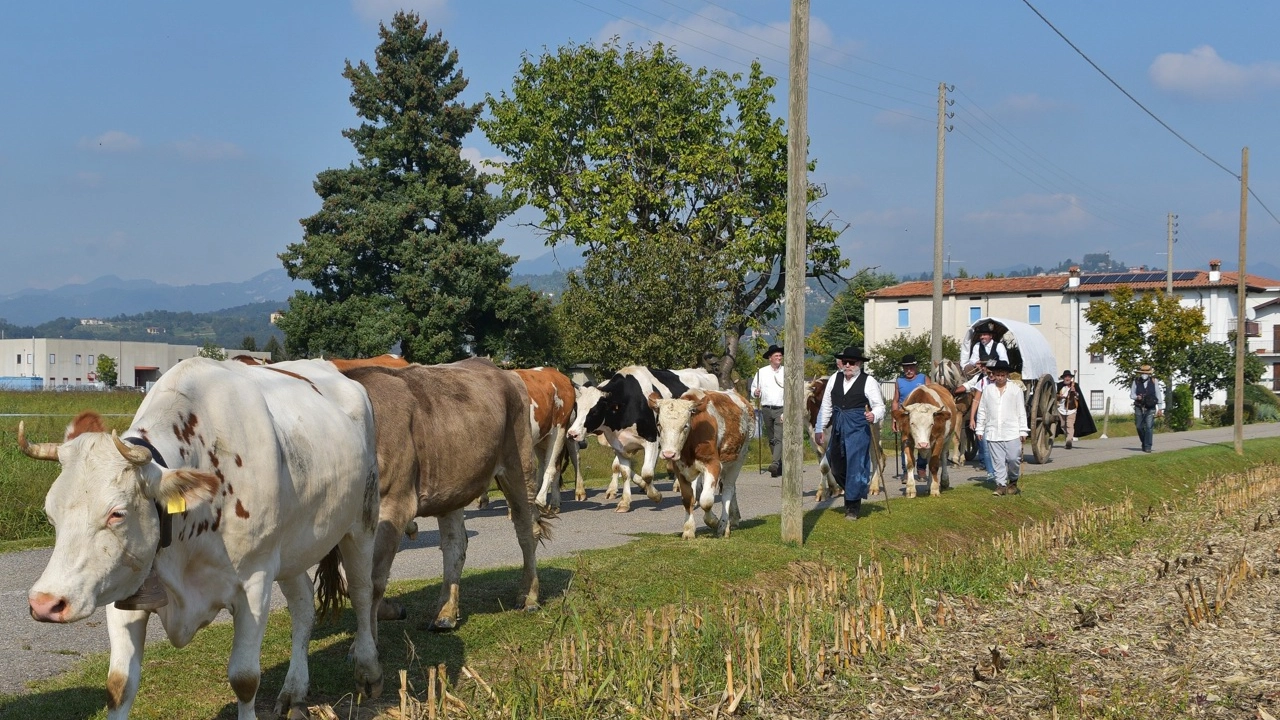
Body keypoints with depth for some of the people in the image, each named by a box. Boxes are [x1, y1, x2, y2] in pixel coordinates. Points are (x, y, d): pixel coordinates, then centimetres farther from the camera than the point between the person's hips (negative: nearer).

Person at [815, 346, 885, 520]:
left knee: (855, 465, -5)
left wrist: (874, 415, -26)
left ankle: (852, 508, 4)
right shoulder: (835, 379, 9)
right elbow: (826, 406, 13)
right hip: (838, 428, 5)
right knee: (836, 466, 9)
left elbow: (879, 406, -4)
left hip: (859, 429, -5)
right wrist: (819, 428, 10)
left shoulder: (868, 382, -3)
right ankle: (855, 491, 34)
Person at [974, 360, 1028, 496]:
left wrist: (1023, 431, 2)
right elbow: (982, 411, 12)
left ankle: (1013, 482, 16)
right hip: (993, 432, 2)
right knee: (998, 461, 1)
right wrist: (980, 429, 10)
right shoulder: (987, 390, 8)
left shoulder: (1016, 390, 4)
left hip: (1012, 432, -2)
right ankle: (1001, 485, 7)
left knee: (1013, 459, -6)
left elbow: (1021, 412, 5)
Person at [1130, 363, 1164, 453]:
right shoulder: (1136, 381, -2)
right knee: (1139, 427, 7)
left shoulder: (1154, 381, -4)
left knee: (1149, 427, -12)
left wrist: (1160, 409, 3)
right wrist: (1137, 397, -17)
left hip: (1150, 409, -2)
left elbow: (1159, 395, 3)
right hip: (1139, 408, 2)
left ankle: (1147, 447, -7)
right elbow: (1131, 395, 6)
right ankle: (1144, 442, 30)